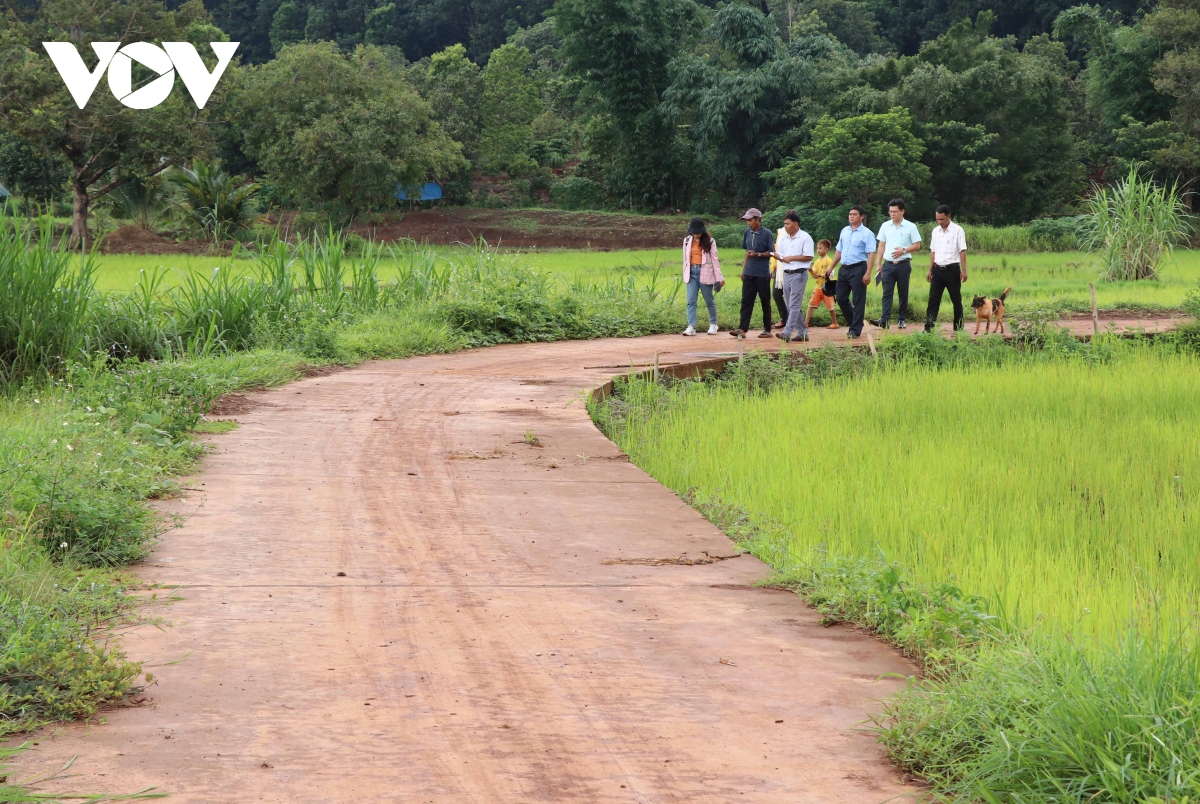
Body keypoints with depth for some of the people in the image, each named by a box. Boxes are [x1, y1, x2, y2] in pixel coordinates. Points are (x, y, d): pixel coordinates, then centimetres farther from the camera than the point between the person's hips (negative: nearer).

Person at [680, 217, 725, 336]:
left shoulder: (709, 242, -2)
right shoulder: (687, 241, 7)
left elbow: (714, 259, -2)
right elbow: (685, 259, 13)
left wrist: (719, 277, -4)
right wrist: (685, 275, 11)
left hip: (705, 273, -3)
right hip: (691, 273, 3)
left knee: (709, 301, 8)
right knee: (691, 301, -7)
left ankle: (713, 324, 24)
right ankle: (691, 327, -10)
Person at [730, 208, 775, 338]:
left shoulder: (766, 234, -9)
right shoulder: (747, 232, 9)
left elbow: (771, 253, -7)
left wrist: (758, 254, -21)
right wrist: (743, 269, 15)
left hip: (762, 274, -5)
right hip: (749, 273, 5)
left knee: (765, 302, 3)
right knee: (746, 301, -1)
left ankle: (767, 330, 11)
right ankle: (742, 329, -5)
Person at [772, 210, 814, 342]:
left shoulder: (805, 237, -7)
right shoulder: (783, 239, 13)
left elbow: (808, 257, -11)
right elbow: (780, 255, 14)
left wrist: (791, 258, -13)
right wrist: (778, 257, -9)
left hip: (799, 274, -8)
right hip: (786, 274, 8)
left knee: (794, 305, -11)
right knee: (790, 306, 9)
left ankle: (787, 332, -18)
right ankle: (802, 332, 16)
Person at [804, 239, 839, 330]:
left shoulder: (829, 260, -9)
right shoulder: (817, 261, 10)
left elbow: (830, 274, -14)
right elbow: (814, 274, 6)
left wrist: (821, 275, -26)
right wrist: (811, 270, -14)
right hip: (818, 287, 6)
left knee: (830, 306, 3)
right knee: (811, 304, -2)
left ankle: (835, 323, 16)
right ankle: (805, 323, -4)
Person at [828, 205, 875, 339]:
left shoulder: (866, 233, -6)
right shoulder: (844, 231, 13)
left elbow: (871, 254, -12)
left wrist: (868, 273, -20)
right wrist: (831, 268, 16)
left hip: (858, 269, -7)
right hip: (844, 269, 7)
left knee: (858, 301, -1)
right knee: (841, 298, 9)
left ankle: (855, 330, 5)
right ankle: (852, 322, 26)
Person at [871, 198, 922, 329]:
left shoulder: (910, 227, -2)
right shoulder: (885, 226, 7)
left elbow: (917, 246, -1)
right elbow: (881, 246, 11)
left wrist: (904, 250, -16)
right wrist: (878, 263, 6)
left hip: (903, 264, -2)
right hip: (888, 264, 2)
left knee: (903, 293, 6)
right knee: (887, 292, -7)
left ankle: (902, 319, 14)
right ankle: (884, 319, -14)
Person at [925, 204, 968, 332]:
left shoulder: (957, 230, -6)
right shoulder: (935, 231, 9)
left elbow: (962, 251, -7)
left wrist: (964, 271, -12)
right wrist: (930, 270, 13)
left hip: (952, 269, -4)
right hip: (937, 269, 4)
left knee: (956, 300, 5)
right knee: (933, 299, -1)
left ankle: (958, 328, 12)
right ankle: (928, 328, -3)